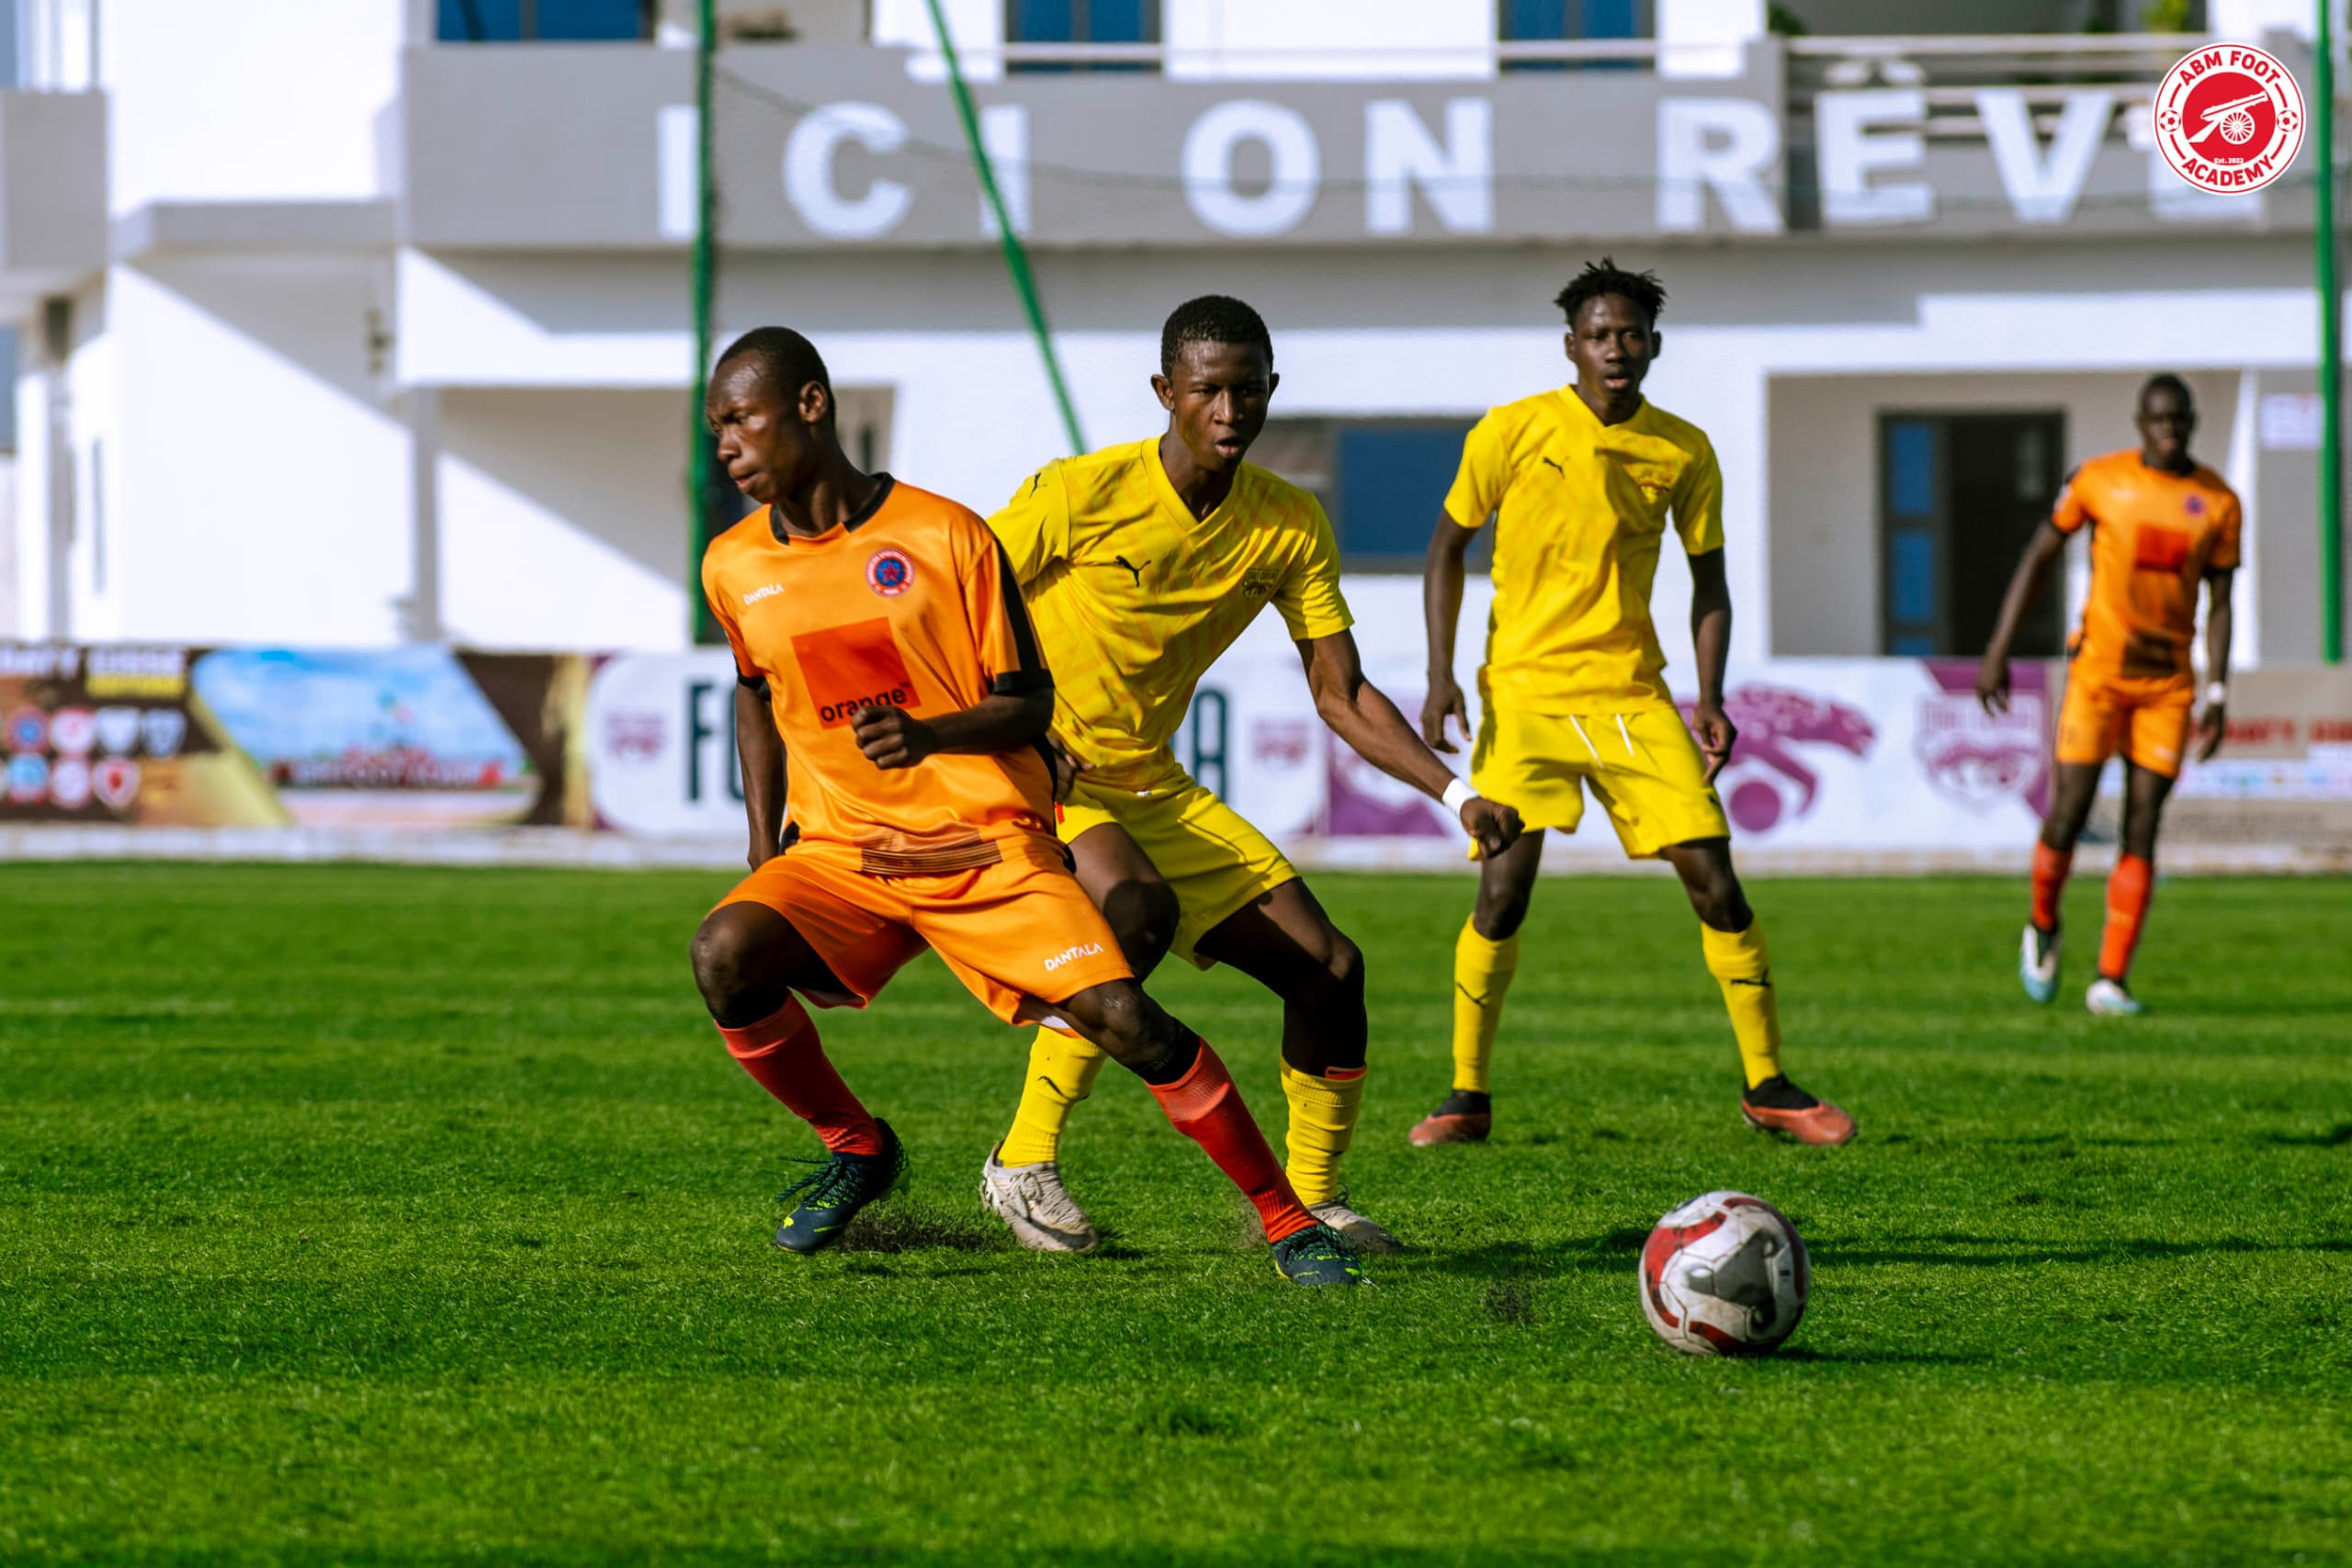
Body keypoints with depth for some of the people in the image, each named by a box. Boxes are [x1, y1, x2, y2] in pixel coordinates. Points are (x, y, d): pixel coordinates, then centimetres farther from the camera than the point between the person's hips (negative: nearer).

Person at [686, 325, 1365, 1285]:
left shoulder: (942, 535, -6)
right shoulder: (734, 567, 5)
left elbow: (1027, 703, -3)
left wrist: (927, 735, -23)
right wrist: (766, 853, 19)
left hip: (986, 846, -3)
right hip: (838, 850, 3)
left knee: (1122, 1017, -18)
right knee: (725, 954, -26)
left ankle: (1288, 1222, -2)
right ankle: (855, 1150, 0)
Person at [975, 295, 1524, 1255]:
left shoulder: (1290, 528, -4)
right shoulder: (1082, 494, -19)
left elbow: (1343, 696, 0)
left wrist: (1457, 796, -13)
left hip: (1152, 788, 6)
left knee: (1328, 967, -3)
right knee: (1139, 912, -35)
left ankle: (1310, 1199, 16)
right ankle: (1024, 1162, -22)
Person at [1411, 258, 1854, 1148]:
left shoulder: (1682, 452, 3)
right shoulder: (1513, 433, -4)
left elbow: (1708, 581, 12)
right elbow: (1448, 546, 5)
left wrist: (1710, 699, 0)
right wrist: (1440, 675, -4)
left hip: (1632, 692, 2)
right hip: (1524, 689, -2)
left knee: (1714, 879, -4)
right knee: (1503, 892, -12)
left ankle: (1768, 1088, 7)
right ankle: (1467, 1099, 3)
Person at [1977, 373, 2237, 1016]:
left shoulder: (2219, 503, 2)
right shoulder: (2099, 480, -4)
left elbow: (2219, 603, 6)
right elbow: (2039, 556, 3)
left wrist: (2217, 695, -1)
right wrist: (1999, 649, 0)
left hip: (2167, 683, 2)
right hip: (2098, 671, -2)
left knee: (2142, 829, -3)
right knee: (2069, 815, -8)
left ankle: (2110, 981, 1)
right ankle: (2043, 926, 23)